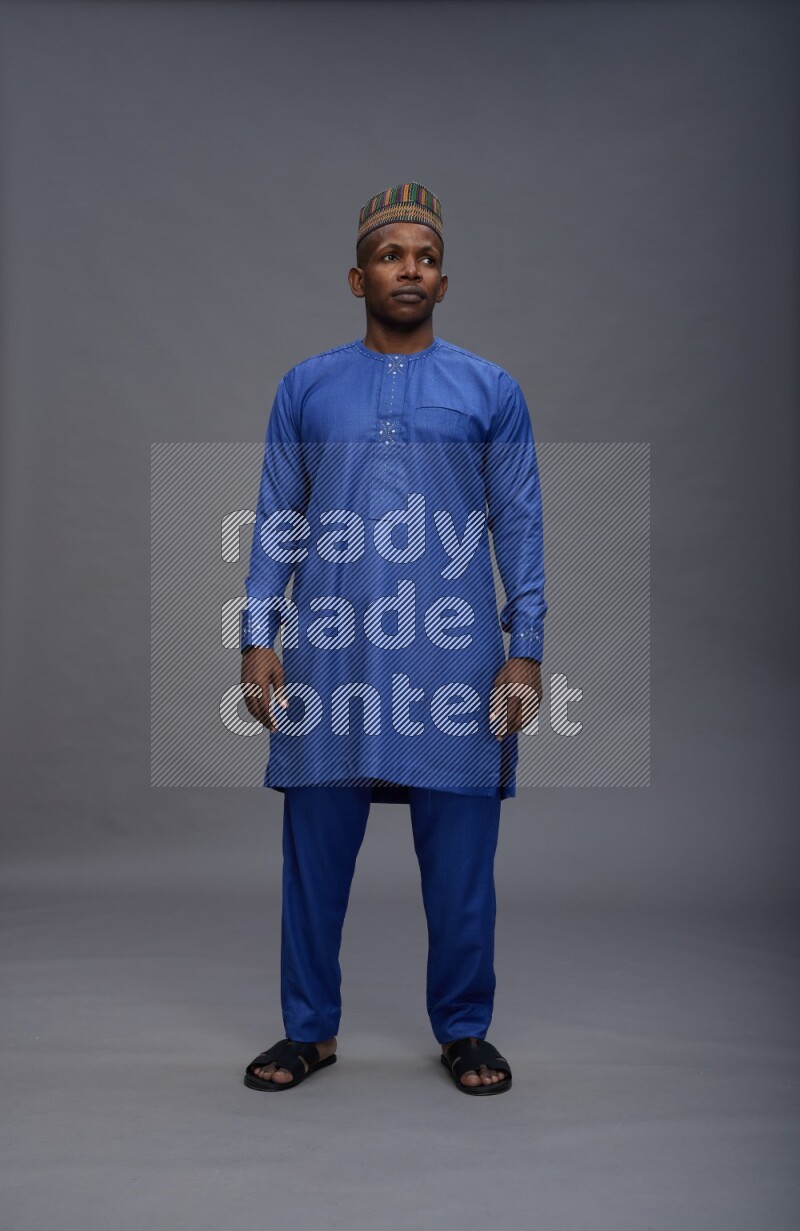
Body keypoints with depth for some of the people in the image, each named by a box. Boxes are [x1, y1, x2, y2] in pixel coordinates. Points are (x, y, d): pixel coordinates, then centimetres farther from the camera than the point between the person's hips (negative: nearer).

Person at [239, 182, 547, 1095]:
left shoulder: (492, 391, 8)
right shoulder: (306, 388, 10)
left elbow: (520, 527, 5)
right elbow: (275, 522, 9)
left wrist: (526, 649, -2)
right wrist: (259, 637, 0)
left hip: (454, 658, 0)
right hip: (327, 654, 1)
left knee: (459, 856, 5)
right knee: (315, 848, 7)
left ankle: (463, 1030, 24)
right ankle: (310, 1029, 24)